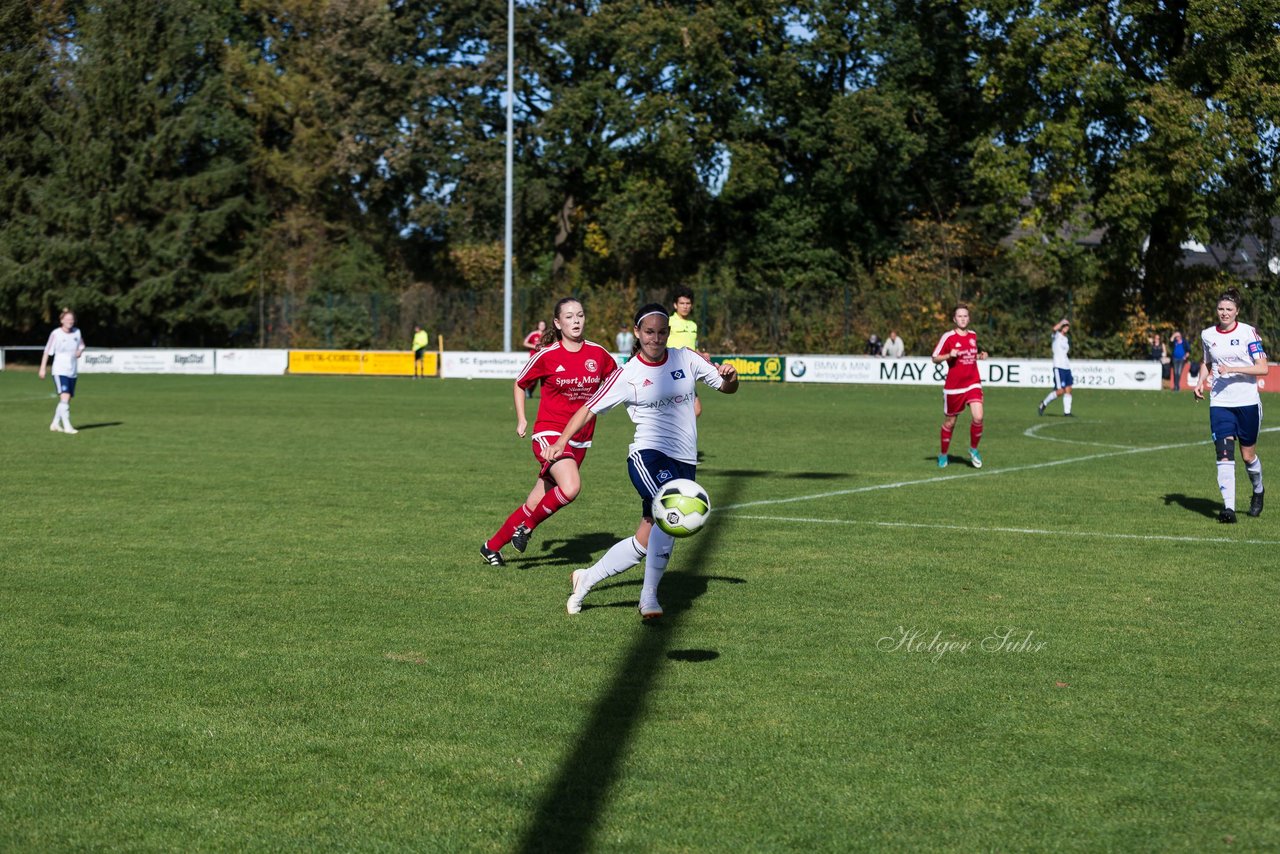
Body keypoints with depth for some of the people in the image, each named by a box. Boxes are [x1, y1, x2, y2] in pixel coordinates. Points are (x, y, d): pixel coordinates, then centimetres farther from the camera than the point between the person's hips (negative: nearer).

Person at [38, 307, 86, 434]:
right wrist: (42, 369, -6)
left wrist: (80, 351, -3)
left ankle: (55, 424, 24)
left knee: (66, 400, 10)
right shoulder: (55, 334, -9)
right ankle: (67, 426, -20)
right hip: (59, 371, -6)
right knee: (65, 397, -19)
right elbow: (47, 352, -4)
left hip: (72, 372, 6)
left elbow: (82, 346, 20)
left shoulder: (77, 332, 4)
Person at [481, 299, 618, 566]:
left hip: (580, 440, 4)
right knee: (570, 488, -30)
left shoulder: (598, 353, 2)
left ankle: (492, 546, 24)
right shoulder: (546, 355, -6)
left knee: (536, 503, 7)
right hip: (550, 433, -4)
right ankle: (527, 526, -5)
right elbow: (520, 384, 10)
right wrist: (521, 419, 2)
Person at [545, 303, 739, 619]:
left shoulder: (686, 359, 7)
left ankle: (586, 579, 25)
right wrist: (560, 441, -6)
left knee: (646, 540, 6)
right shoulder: (627, 375, -1)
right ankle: (649, 598, -20)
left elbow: (727, 388, 14)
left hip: (685, 462, 4)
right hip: (648, 454, -4)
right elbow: (589, 409, 4)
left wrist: (729, 377, -9)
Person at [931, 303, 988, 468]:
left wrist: (980, 356, 6)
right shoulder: (948, 337, -7)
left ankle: (973, 449, 6)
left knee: (978, 417, -16)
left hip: (973, 384, 3)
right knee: (950, 422, 8)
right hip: (953, 386, -3)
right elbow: (935, 359, -4)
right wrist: (949, 355, -21)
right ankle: (943, 455, 28)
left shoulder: (973, 336, 9)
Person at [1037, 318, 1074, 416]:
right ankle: (1044, 403, 7)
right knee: (1060, 391, -11)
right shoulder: (1056, 336, -3)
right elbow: (1055, 328, -26)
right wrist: (1063, 321, -13)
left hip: (1067, 367, 8)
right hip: (1058, 367, -8)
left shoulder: (1066, 339, 19)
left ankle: (1067, 412, 3)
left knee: (1068, 390, 1)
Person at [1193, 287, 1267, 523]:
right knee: (1224, 455, -12)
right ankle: (1229, 508, -16)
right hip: (1219, 404, 2)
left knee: (1248, 455, 9)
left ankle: (1258, 492, 38)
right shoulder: (1207, 335, 6)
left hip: (1247, 402, -2)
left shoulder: (1248, 332, -7)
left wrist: (1233, 370, -21)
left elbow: (1263, 368, -11)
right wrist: (1200, 382, 6)